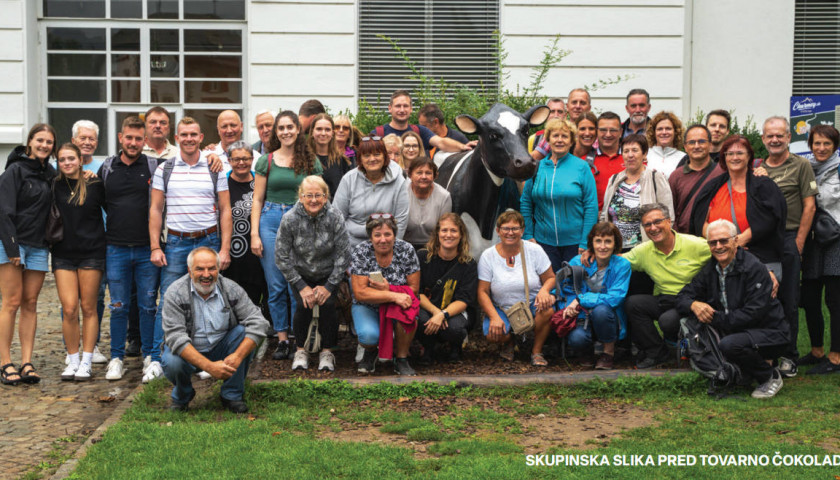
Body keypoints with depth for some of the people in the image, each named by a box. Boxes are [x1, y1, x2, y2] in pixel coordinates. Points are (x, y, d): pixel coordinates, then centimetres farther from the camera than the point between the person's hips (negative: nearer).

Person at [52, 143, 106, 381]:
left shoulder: (94, 185, -2)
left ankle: (86, 362, 9)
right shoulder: (55, 186, 5)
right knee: (69, 309, -4)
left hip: (91, 252, -2)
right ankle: (73, 360, 8)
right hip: (63, 253, 2)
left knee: (88, 308, 2)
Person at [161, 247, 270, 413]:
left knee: (245, 331, -24)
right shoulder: (176, 293, -18)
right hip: (188, 352, -2)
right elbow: (176, 337, -27)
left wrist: (238, 357, -33)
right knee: (172, 363, -34)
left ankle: (232, 395, -9)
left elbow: (259, 323, -18)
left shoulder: (231, 289, -11)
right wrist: (209, 366, -37)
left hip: (221, 349, 2)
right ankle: (182, 395, 4)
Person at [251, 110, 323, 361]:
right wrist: (254, 234, -2)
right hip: (271, 220, 1)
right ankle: (282, 339, 11)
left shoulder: (311, 161, 7)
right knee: (276, 285, 2)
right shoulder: (267, 160, 6)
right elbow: (257, 200, 6)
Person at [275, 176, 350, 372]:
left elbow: (343, 254, -13)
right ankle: (301, 350, 2)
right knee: (304, 306, -21)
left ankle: (327, 352, 0)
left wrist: (329, 286, -15)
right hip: (300, 274, 0)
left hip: (328, 274, 0)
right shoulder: (290, 219, -19)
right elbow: (281, 256, -12)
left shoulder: (334, 217, -18)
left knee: (327, 305, -21)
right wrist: (301, 286, -13)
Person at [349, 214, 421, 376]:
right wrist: (394, 296, -32)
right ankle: (370, 351, 9)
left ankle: (401, 359, -8)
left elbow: (414, 288, -9)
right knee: (369, 336, -31)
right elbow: (360, 293, -21)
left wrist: (388, 289, -26)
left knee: (408, 314, -34)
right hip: (367, 307, -1)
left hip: (396, 306, 1)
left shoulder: (406, 250, -10)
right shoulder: (360, 252, -14)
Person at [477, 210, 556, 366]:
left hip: (532, 306, 0)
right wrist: (494, 317, -20)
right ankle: (509, 341, 12)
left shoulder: (534, 250, -4)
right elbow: (483, 292, -5)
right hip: (502, 309, 0)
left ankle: (537, 351, -9)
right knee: (493, 334, -30)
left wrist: (544, 290, -24)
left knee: (547, 306, -34)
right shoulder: (488, 256, -5)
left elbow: (550, 278, 1)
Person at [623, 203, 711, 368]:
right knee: (632, 303, -17)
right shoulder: (643, 251, 4)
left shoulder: (695, 245, -9)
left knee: (668, 320, -32)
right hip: (663, 301, 5)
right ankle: (656, 353, -3)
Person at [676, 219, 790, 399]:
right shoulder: (710, 270, 4)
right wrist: (693, 305, -20)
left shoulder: (754, 268, -17)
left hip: (769, 333, -7)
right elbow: (683, 296, 4)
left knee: (729, 345, -33)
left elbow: (754, 312, -24)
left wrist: (715, 318, -24)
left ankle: (770, 377, -6)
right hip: (734, 331, 8)